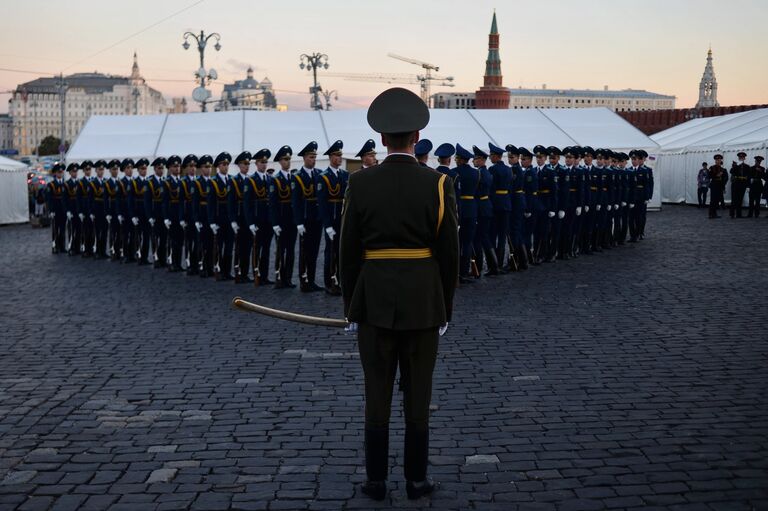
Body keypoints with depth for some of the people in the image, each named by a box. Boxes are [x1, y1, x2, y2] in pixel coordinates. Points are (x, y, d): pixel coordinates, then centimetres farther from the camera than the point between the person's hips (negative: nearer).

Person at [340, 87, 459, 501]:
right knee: (418, 395, 9)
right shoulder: (437, 184, -6)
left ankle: (376, 480, 16)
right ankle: (416, 480, 17)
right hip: (423, 303, 0)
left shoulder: (360, 183, -4)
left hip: (375, 303, 1)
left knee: (377, 394, 8)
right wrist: (445, 310, 7)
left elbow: (348, 252, -2)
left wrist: (351, 308, 8)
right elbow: (449, 254, -4)